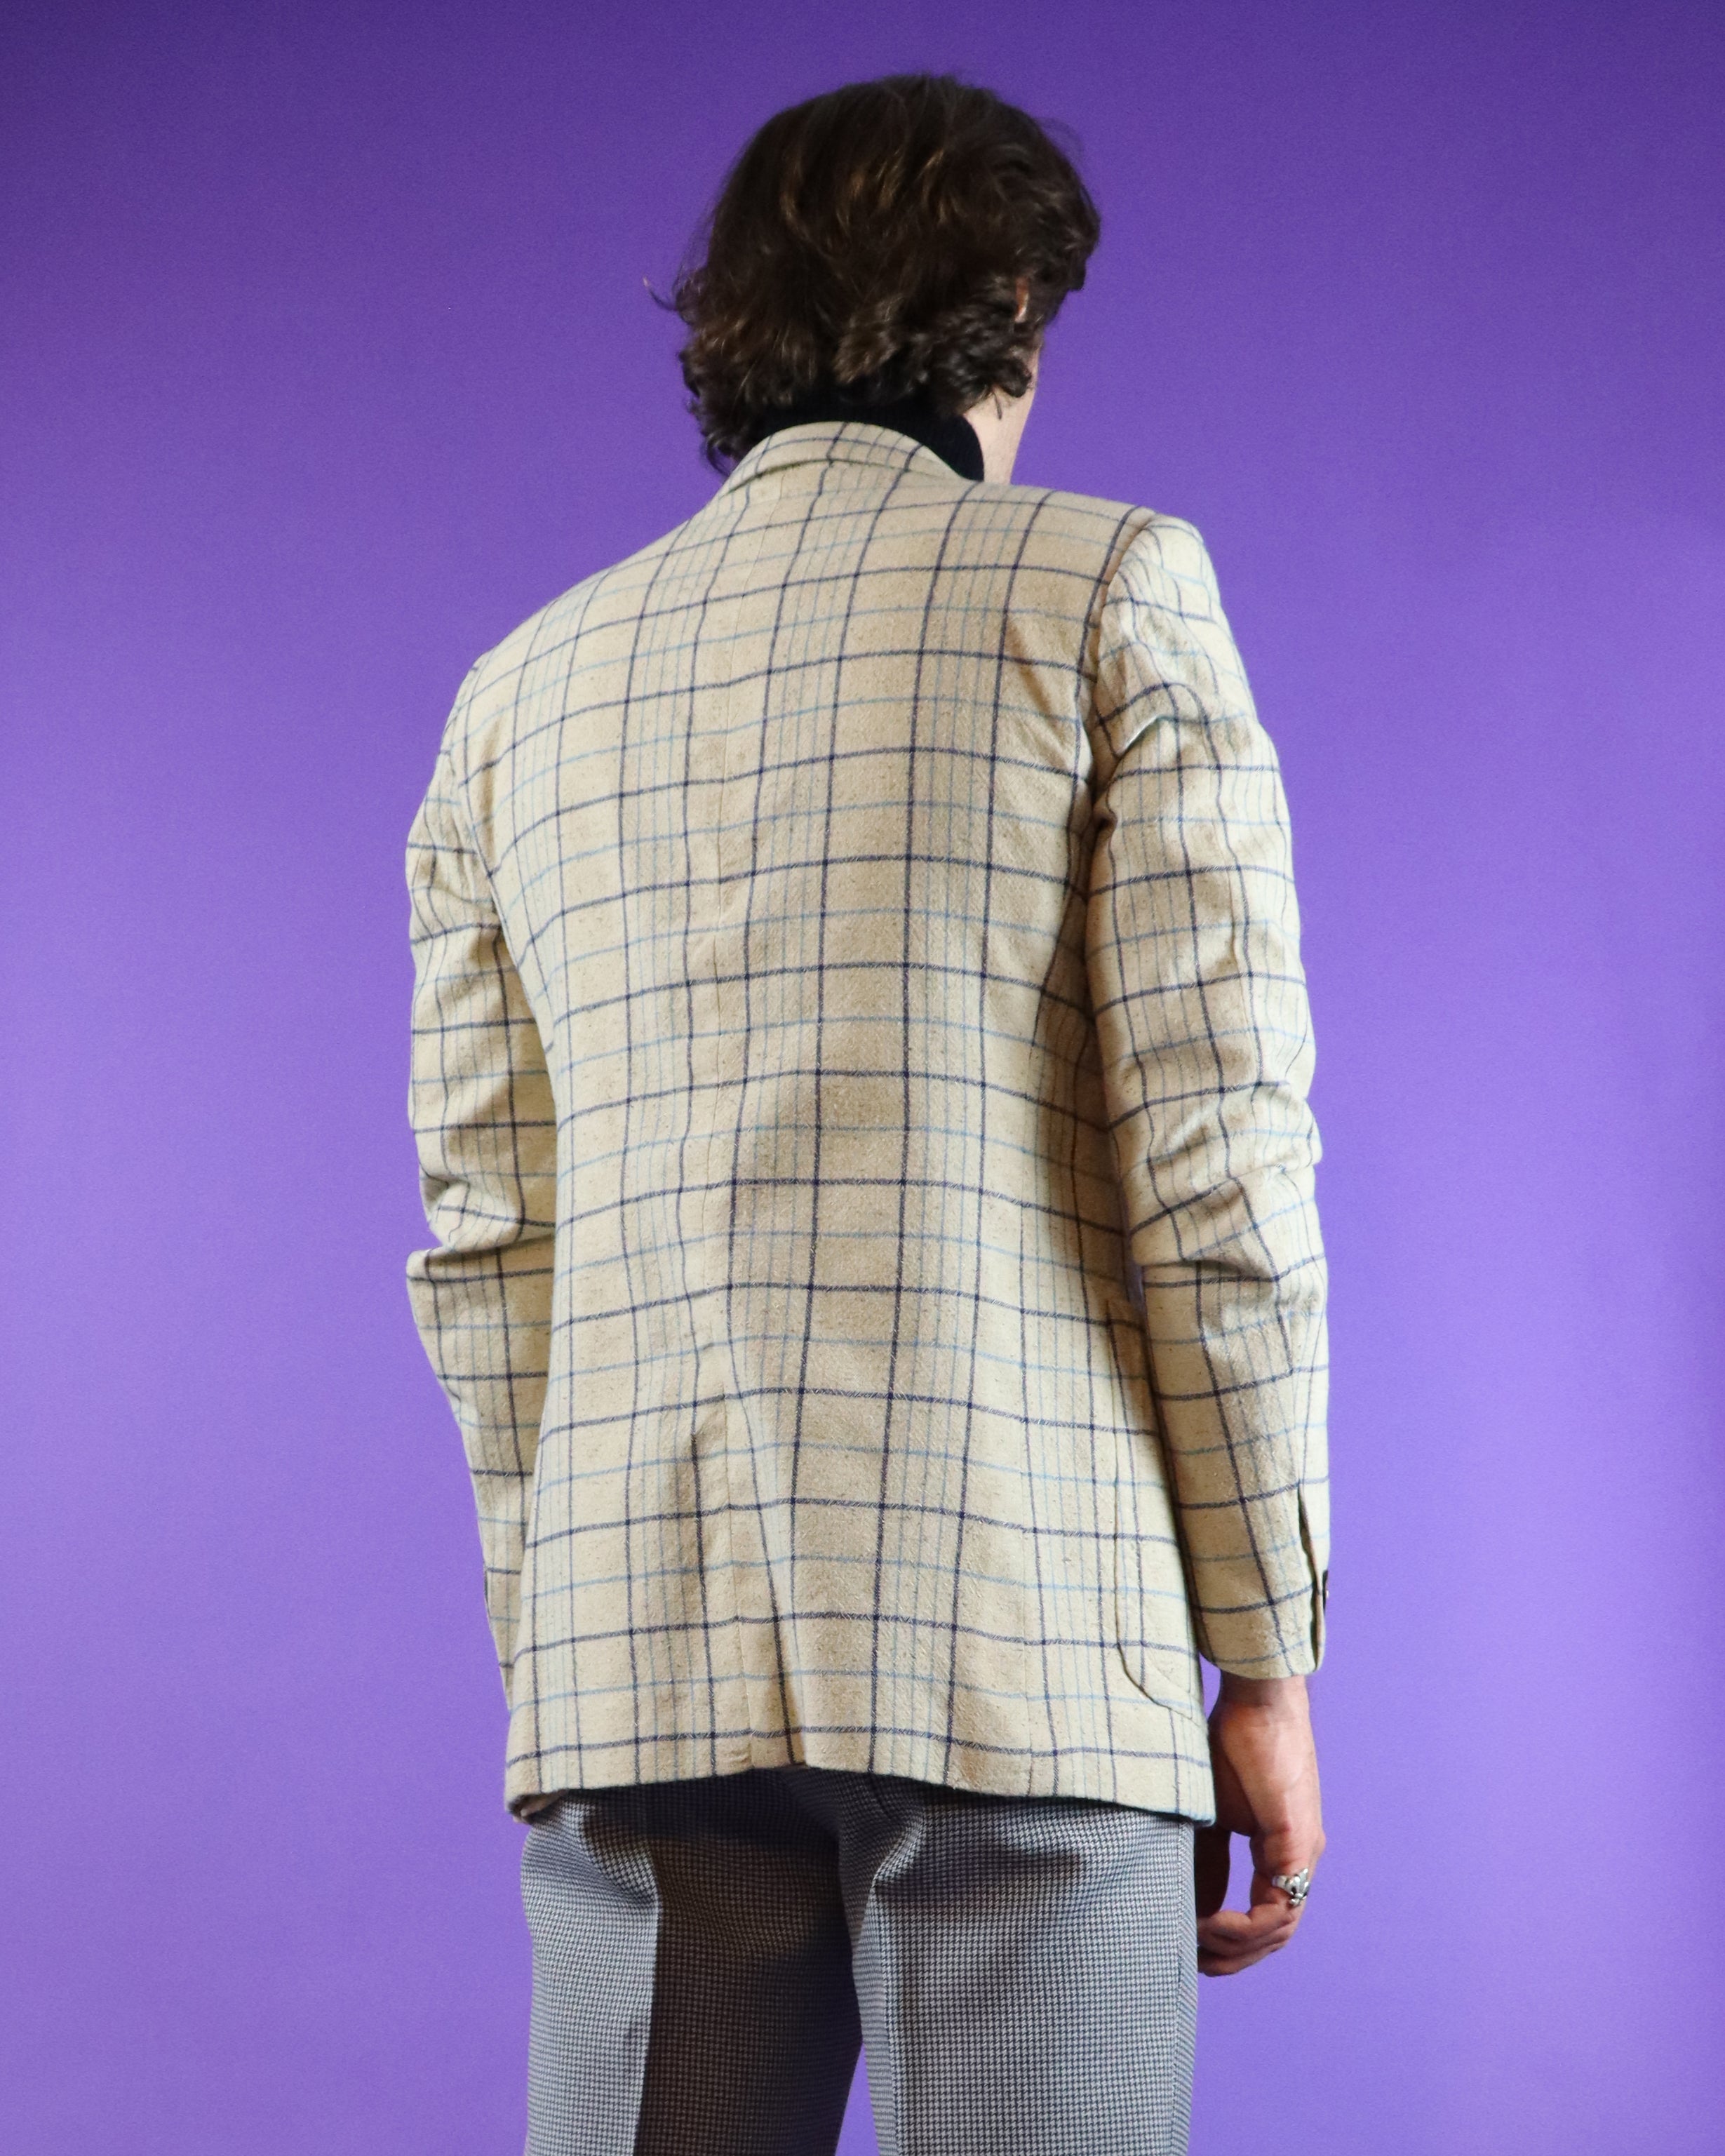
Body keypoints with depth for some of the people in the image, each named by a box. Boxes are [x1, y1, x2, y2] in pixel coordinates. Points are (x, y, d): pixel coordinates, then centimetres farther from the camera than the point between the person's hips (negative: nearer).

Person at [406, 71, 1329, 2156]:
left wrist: (563, 1662, 17)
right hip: (1021, 1651, -4)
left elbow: (486, 1252, 11)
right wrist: (1267, 1658, -1)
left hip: (639, 1665, 4)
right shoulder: (1101, 589, 2)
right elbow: (1212, 1156, -6)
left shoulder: (527, 691, 15)